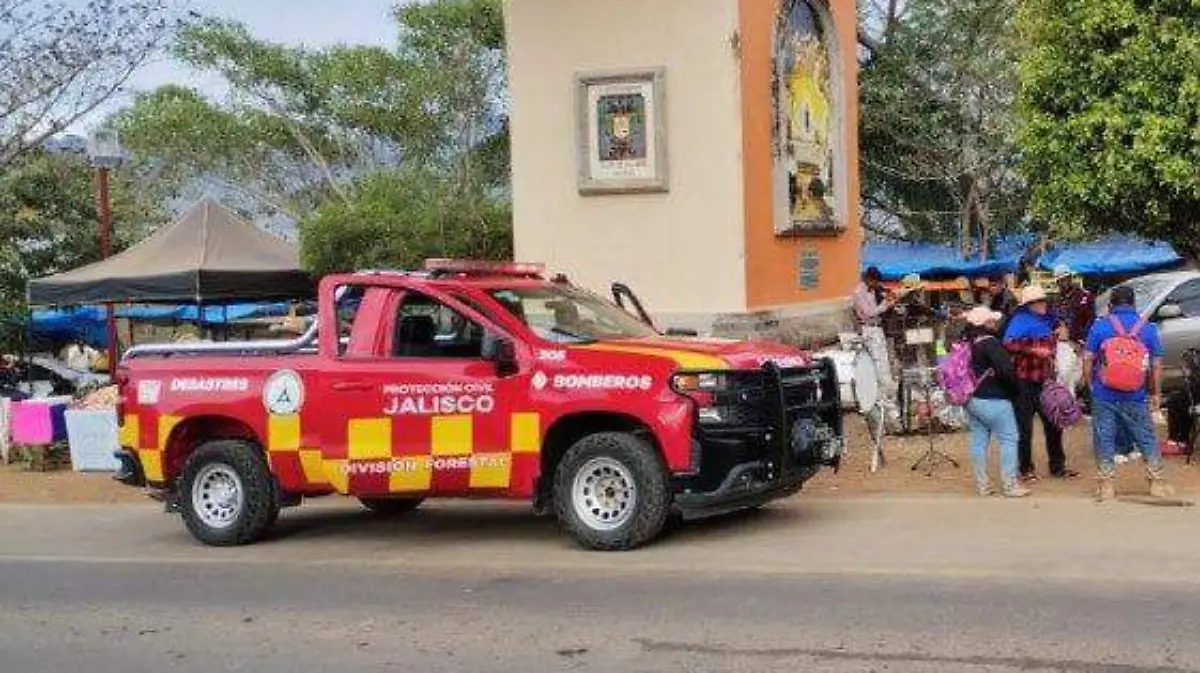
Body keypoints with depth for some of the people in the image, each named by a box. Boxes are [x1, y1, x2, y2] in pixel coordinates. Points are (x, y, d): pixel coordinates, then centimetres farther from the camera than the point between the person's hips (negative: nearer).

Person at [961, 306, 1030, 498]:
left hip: (972, 400, 8)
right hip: (993, 401, -8)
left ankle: (982, 484, 16)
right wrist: (1014, 387, -7)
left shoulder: (968, 344, 7)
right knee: (1008, 439, 2)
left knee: (979, 441, 11)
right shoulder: (990, 343, -18)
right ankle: (1009, 484, 3)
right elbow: (1006, 370, -23)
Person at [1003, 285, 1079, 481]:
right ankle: (1026, 468, 13)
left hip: (1045, 382, 8)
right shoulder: (1020, 321, -12)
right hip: (1025, 383, -7)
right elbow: (1009, 343, -28)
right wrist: (1033, 350, -30)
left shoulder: (1046, 321, 13)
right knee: (1025, 428, 2)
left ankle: (1057, 466, 21)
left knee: (1054, 425, 11)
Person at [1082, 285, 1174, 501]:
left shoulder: (1100, 326, -2)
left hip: (1104, 395, -1)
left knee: (1104, 440, 5)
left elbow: (1088, 360, -3)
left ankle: (1106, 484, 6)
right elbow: (1156, 365, 3)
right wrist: (1156, 393, 10)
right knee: (1147, 439, 11)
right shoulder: (1148, 328, 3)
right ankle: (1157, 482, 14)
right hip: (1136, 397, 1)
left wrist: (1090, 384, 10)